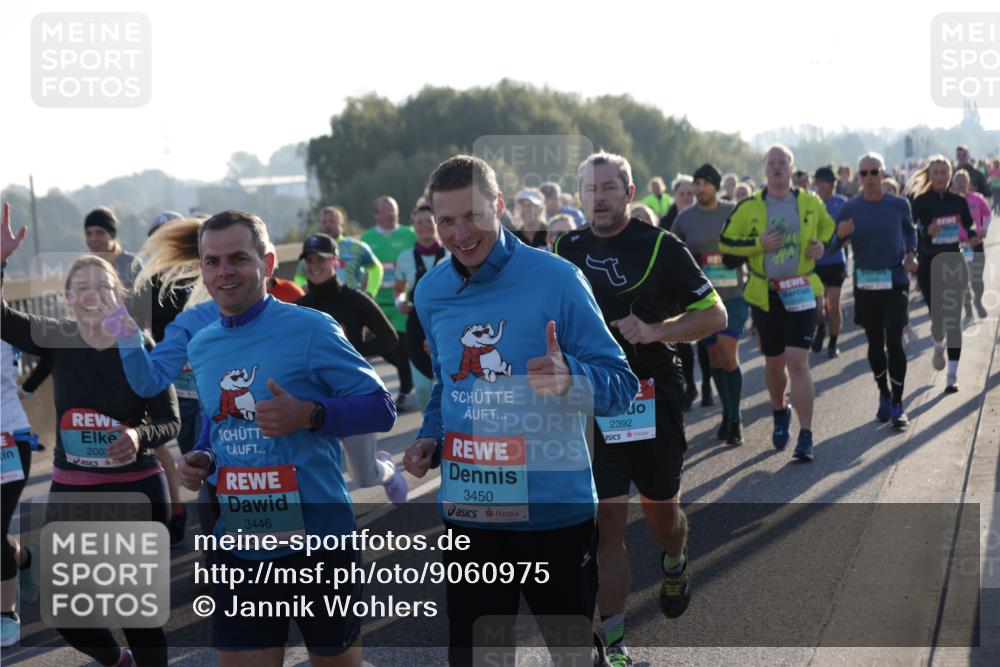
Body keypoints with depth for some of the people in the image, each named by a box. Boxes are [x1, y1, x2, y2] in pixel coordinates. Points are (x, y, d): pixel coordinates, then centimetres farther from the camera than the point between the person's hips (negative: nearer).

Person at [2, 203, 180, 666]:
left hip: (136, 491, -3)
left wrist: (139, 436, -28)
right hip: (71, 490, 3)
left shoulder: (141, 347, -9)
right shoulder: (56, 340, -2)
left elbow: (171, 423, -7)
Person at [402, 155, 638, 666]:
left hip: (555, 506, -4)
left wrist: (570, 377, -31)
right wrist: (430, 439, 5)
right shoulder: (431, 293, 5)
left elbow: (621, 385, -11)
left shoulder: (555, 278, -11)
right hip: (468, 510, 4)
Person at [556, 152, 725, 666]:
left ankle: (674, 564, 50)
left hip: (654, 398, -1)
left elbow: (714, 315, -5)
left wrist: (654, 330, -19)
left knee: (660, 511, 13)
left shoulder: (659, 246, -6)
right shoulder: (566, 251, 5)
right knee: (605, 519, -4)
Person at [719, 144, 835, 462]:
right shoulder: (749, 207, -1)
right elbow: (725, 241, 0)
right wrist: (759, 243, -14)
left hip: (801, 293, -1)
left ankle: (805, 436, -8)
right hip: (764, 294, 1)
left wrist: (822, 244, -1)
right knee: (774, 362, 12)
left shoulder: (811, 203, 3)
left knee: (798, 362, -12)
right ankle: (779, 413, 41)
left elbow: (829, 227, 20)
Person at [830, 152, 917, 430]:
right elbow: (833, 245, -1)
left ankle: (897, 404, -3)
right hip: (865, 282, 2)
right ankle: (884, 396, 28)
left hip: (895, 281, -2)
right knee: (875, 342, 11)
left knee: (894, 341, -9)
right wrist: (841, 234, -22)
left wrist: (911, 254, 0)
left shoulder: (899, 205, -1)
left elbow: (910, 230, 17)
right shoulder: (850, 208, -1)